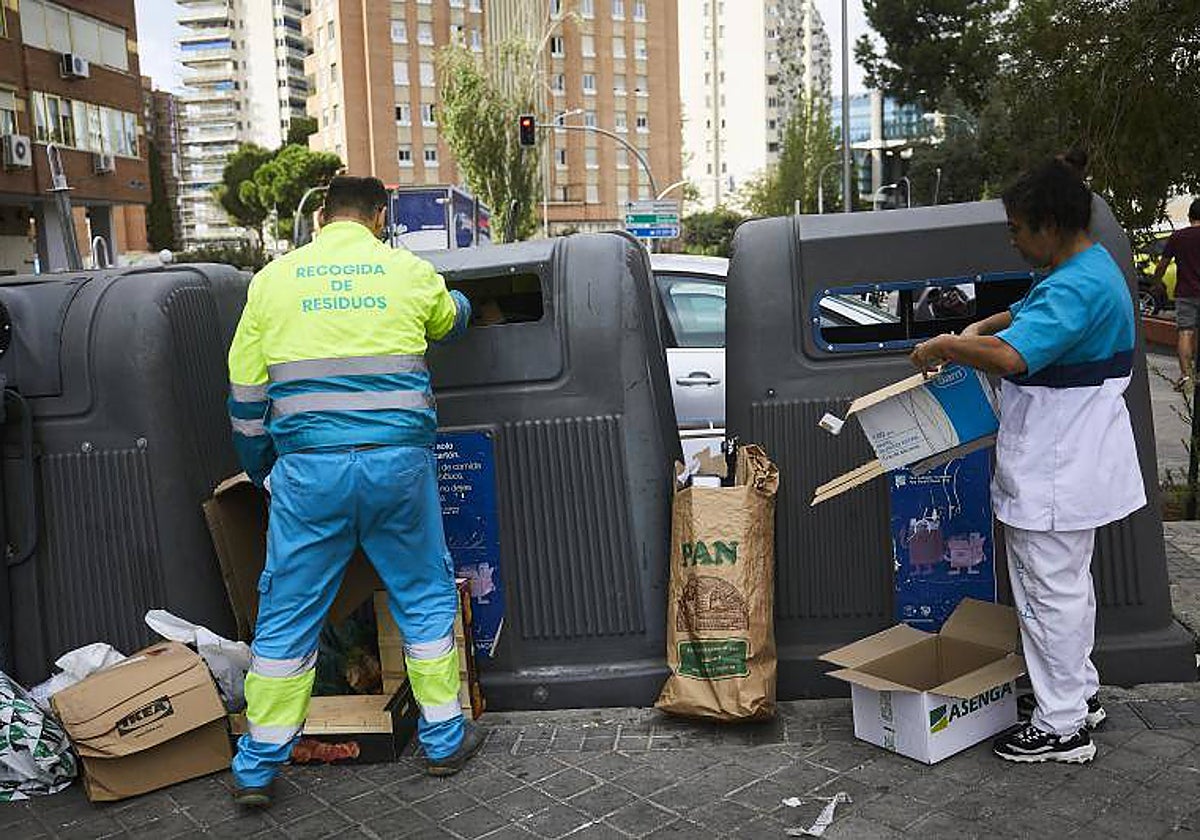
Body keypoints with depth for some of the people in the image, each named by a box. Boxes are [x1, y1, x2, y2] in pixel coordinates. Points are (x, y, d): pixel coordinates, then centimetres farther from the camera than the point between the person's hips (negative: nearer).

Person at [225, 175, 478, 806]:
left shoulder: (273, 279, 7)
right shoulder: (409, 271, 6)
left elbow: (246, 395, 9)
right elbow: (452, 318, 29)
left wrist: (264, 474, 21)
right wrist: (456, 301, 53)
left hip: (308, 468, 1)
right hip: (398, 460, 0)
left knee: (286, 614, 10)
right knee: (425, 597, 15)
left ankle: (258, 767, 19)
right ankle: (445, 740, 25)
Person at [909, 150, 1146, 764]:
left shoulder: (1076, 288, -25)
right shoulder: (1092, 266, 10)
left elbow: (1008, 356, -39)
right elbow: (1028, 314, 27)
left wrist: (944, 345, -22)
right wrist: (980, 329, 8)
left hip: (1056, 471, -11)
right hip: (1069, 464, 11)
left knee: (1051, 591, 1)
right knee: (1069, 582, 23)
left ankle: (1063, 729, 14)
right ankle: (1081, 695, 39)